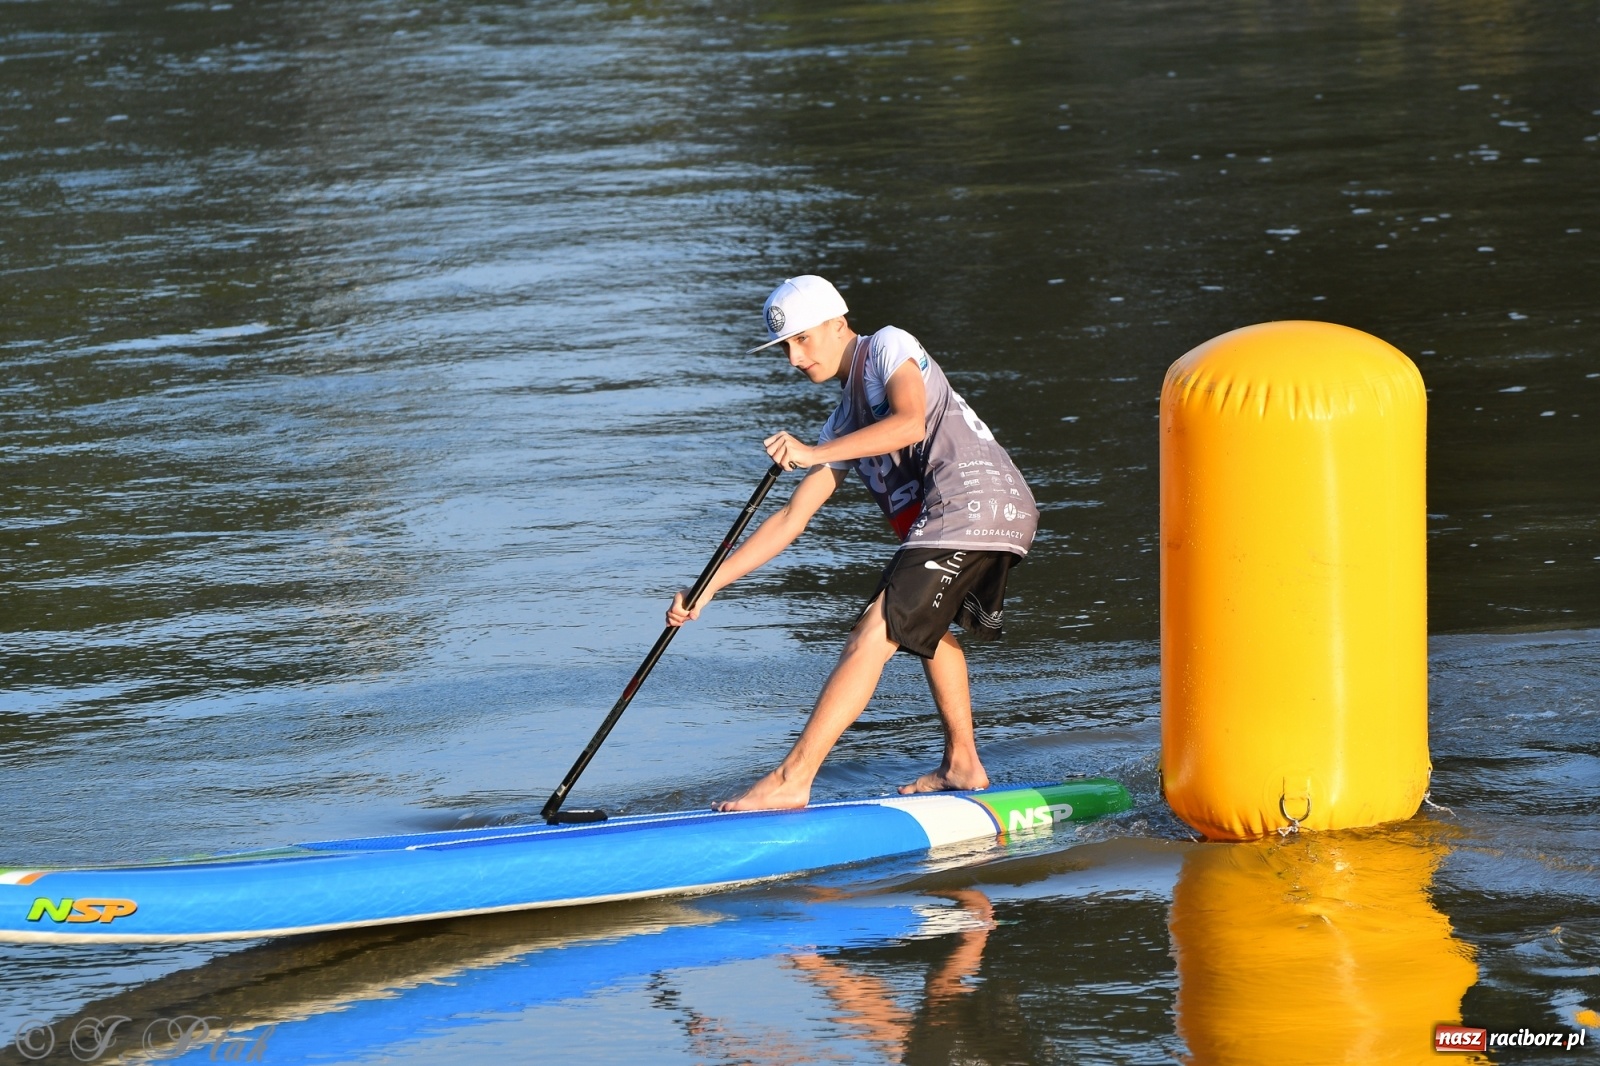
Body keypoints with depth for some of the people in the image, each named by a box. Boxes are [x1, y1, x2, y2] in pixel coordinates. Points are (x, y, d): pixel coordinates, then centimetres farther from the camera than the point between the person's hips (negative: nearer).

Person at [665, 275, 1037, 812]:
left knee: (871, 640, -14)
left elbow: (909, 423, -20)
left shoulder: (888, 346, 1)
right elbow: (791, 519, 21)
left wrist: (814, 454, -23)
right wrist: (709, 586, 15)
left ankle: (792, 781, -17)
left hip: (976, 504, -11)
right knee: (927, 627, 36)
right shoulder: (844, 421, 25)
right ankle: (962, 766, 46)